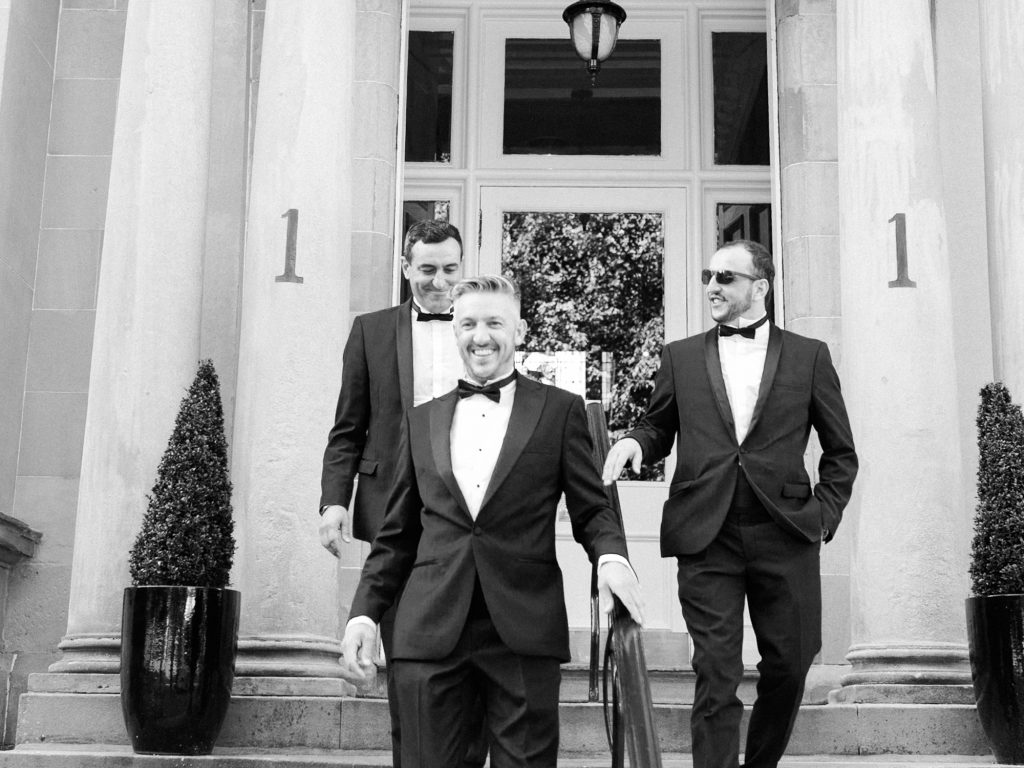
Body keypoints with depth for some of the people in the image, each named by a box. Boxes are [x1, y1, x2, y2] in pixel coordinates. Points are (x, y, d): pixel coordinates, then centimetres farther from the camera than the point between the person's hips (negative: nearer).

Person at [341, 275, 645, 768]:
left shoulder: (560, 410, 7)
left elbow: (591, 509, 5)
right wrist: (365, 611, 7)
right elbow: (397, 534, 16)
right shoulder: (421, 421, 15)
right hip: (430, 631, 2)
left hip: (523, 630, -2)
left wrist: (611, 557, -16)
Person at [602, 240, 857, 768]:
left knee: (788, 666, 8)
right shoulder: (681, 357, 11)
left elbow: (840, 451, 13)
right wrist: (634, 442, -4)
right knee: (716, 675, -4)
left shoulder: (808, 356, 8)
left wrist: (825, 516, 4)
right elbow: (659, 427, 18)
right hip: (707, 538, 0)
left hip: (784, 533, 1)